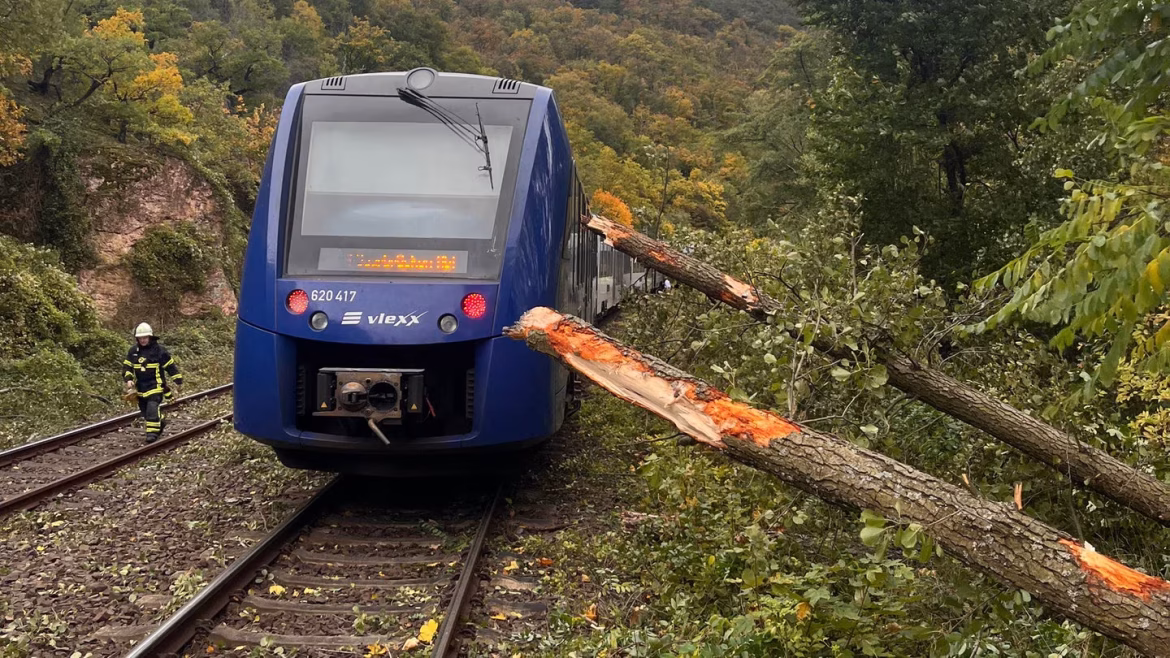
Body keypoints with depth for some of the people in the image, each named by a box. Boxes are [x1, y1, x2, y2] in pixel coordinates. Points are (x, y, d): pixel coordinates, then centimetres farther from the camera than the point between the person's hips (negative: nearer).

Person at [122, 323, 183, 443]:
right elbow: (126, 366, 8)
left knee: (152, 408, -21)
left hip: (155, 386, -6)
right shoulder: (133, 351, 5)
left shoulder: (159, 350, -7)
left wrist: (177, 382, -1)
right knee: (145, 411, 14)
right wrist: (128, 379, -10)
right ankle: (160, 421, 40)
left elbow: (171, 367, -2)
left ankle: (153, 432, -15)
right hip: (140, 387, 6)